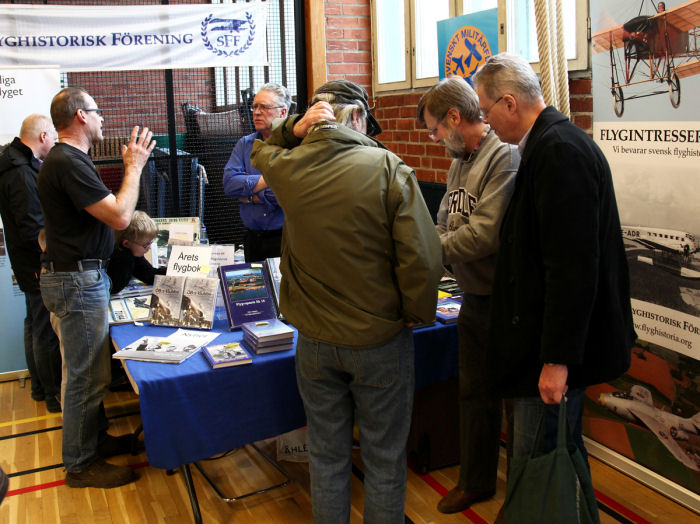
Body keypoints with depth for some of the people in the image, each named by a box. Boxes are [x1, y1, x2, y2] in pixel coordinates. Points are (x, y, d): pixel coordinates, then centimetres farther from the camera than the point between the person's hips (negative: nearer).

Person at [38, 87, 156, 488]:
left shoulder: (66, 159, 14)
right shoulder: (68, 163, -21)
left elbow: (106, 210, 20)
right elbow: (119, 217, -24)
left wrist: (131, 167, 15)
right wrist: (134, 167, -14)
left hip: (84, 276, 11)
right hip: (78, 281, -11)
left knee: (91, 369, 20)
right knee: (87, 375, -1)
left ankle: (95, 438, 35)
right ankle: (81, 464, 12)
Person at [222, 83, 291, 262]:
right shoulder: (245, 144, 10)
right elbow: (229, 183, -3)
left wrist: (251, 196, -9)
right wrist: (266, 180, -14)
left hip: (285, 239, -5)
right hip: (253, 238, 5)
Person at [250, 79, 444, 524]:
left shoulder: (287, 167, -5)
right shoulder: (390, 169, -15)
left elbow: (260, 150, 21)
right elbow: (422, 258, -19)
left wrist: (291, 129, 1)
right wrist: (416, 313, -3)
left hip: (314, 340, 3)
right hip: (380, 338, -3)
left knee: (327, 454, 19)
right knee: (384, 458, 14)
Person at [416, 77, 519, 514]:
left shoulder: (506, 156, -19)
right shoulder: (461, 160, 11)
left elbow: (485, 235, -26)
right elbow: (446, 225, 13)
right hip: (474, 298, 9)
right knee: (475, 394, 19)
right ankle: (476, 482, 38)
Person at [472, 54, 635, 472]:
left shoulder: (559, 150, -19)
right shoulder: (554, 142, 14)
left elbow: (573, 267, -25)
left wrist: (557, 359, -23)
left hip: (554, 356, -11)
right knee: (562, 453, 22)